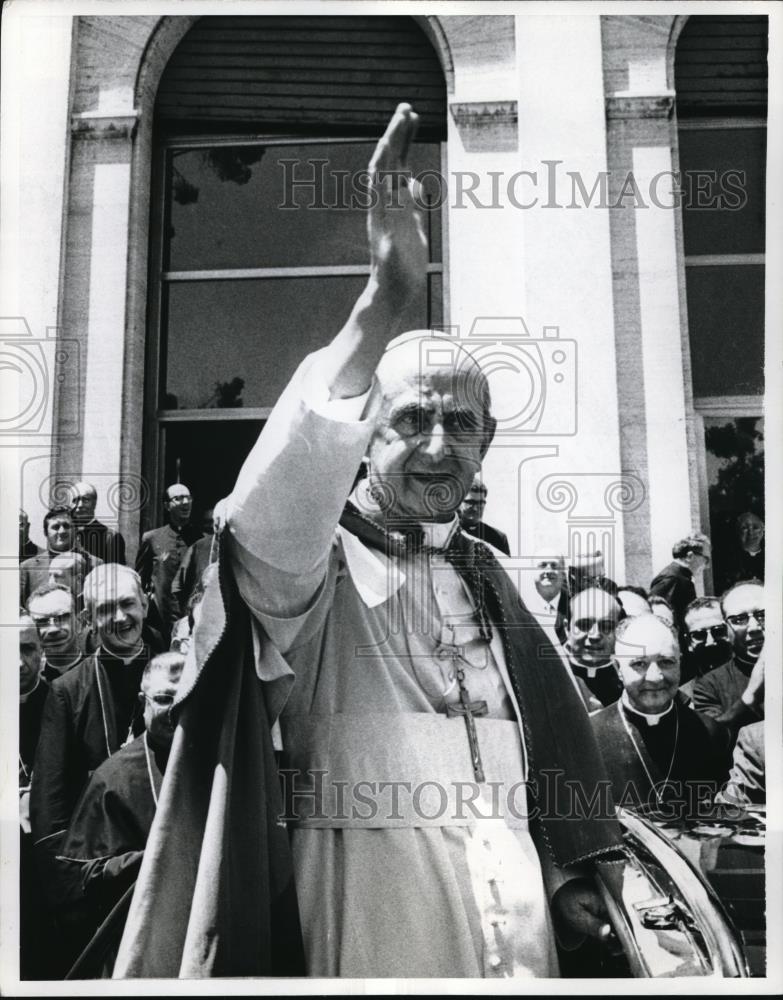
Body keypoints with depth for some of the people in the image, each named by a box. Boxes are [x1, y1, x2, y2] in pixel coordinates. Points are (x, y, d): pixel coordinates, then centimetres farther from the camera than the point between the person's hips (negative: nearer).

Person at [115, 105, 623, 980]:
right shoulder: (312, 561, -9)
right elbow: (274, 502, -33)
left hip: (517, 914, 6)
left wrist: (572, 876, 9)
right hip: (377, 923, -5)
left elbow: (545, 734, 14)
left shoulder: (482, 570, 9)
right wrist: (386, 299, -42)